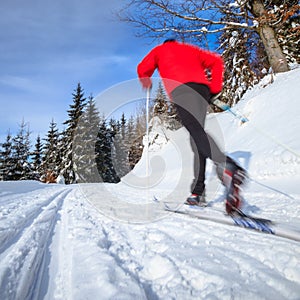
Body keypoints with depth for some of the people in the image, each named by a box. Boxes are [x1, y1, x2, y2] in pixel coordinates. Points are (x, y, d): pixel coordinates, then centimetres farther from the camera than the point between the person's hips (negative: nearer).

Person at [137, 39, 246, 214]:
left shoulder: (160, 49, 31)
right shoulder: (191, 49, 38)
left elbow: (143, 69, 21)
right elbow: (216, 61, 26)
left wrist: (146, 83, 42)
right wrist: (215, 88, 20)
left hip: (181, 88, -4)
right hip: (202, 88, 5)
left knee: (196, 131, -24)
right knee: (197, 134, -1)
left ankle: (227, 166, -51)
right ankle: (198, 191, -7)